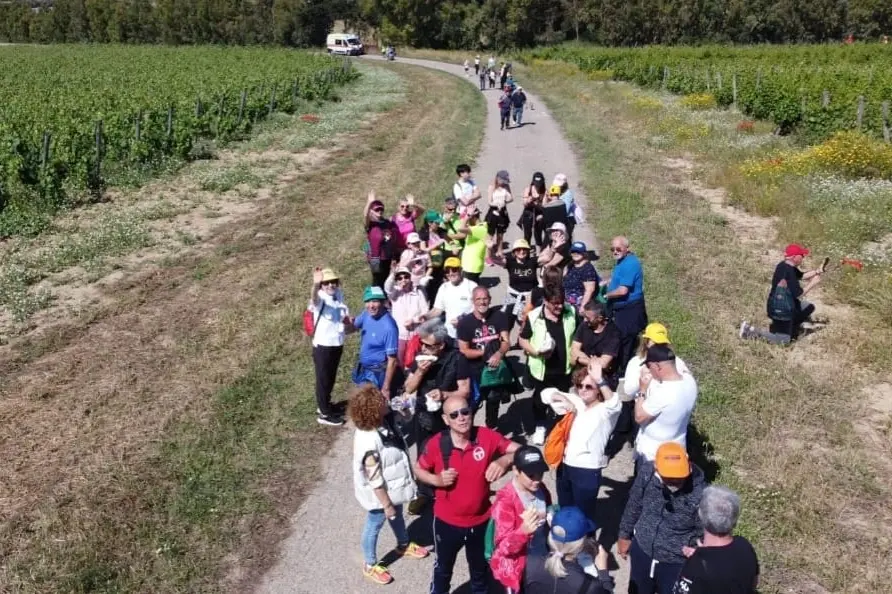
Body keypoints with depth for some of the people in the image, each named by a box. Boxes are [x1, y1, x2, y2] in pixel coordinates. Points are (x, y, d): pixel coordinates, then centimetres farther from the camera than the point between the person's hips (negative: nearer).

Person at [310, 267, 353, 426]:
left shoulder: (339, 295, 0)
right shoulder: (320, 298, -20)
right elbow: (314, 299, -48)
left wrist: (348, 324, 9)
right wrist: (315, 285, -66)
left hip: (337, 344, 7)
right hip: (322, 346, -7)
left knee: (331, 377, 22)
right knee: (323, 379, 6)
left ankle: (325, 404, 42)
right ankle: (324, 414, 17)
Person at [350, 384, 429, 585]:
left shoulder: (384, 421, -16)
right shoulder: (368, 441, -39)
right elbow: (375, 480, -28)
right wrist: (386, 504, -18)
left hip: (394, 487, 8)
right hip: (380, 494, -8)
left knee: (397, 515, 32)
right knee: (374, 526, 18)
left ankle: (404, 545, 60)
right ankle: (370, 566, 43)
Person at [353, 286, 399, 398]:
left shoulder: (389, 327, -27)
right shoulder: (367, 314, -7)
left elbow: (392, 360, -23)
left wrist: (386, 388, -20)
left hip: (377, 374, -7)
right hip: (363, 369, 7)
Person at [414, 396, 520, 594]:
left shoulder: (487, 436, -20)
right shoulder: (436, 444, -20)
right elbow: (418, 469, -3)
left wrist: (504, 460, -38)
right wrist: (436, 480, -23)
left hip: (480, 520, 1)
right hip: (447, 521, -1)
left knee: (479, 567, 28)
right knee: (443, 567, 24)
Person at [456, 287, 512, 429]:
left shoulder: (498, 316, -6)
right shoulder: (465, 322, -11)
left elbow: (506, 341, -11)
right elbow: (464, 351, -11)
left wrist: (499, 354, -33)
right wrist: (484, 352, -24)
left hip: (495, 368, 3)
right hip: (475, 371, -3)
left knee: (494, 401, 22)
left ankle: (492, 430, 43)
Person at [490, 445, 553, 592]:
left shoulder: (541, 489, -3)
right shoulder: (505, 500, -23)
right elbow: (503, 547, -26)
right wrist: (523, 531, -42)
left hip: (544, 559, 6)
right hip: (519, 569, -6)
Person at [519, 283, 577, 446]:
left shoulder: (571, 313, -6)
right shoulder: (533, 316, -15)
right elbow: (523, 340, -6)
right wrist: (536, 352, -22)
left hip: (564, 368, 2)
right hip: (541, 368, -2)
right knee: (540, 400, 15)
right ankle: (540, 428, 37)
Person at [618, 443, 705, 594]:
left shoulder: (700, 493, -32)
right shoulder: (646, 473, -21)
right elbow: (634, 506, -1)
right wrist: (625, 535, 10)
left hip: (676, 562, -3)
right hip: (642, 550, 3)